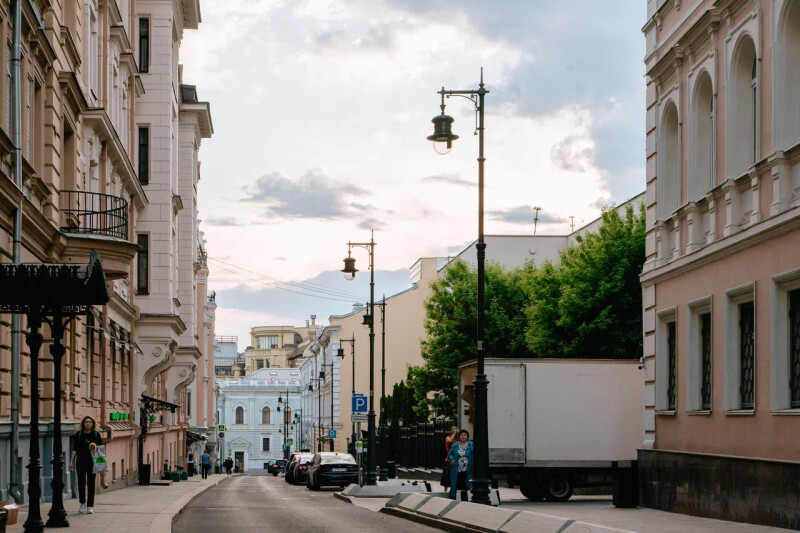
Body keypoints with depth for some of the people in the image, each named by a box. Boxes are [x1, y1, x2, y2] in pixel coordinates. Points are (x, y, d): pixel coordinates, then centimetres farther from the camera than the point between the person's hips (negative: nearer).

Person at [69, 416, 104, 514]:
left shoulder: (96, 434, 5)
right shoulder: (79, 434, 4)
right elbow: (75, 449, 3)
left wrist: (95, 447, -12)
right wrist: (71, 462, -3)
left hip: (92, 462, 0)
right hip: (80, 461, 0)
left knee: (91, 484, -1)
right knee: (81, 483, 2)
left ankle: (90, 506, 4)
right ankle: (82, 503, 21)